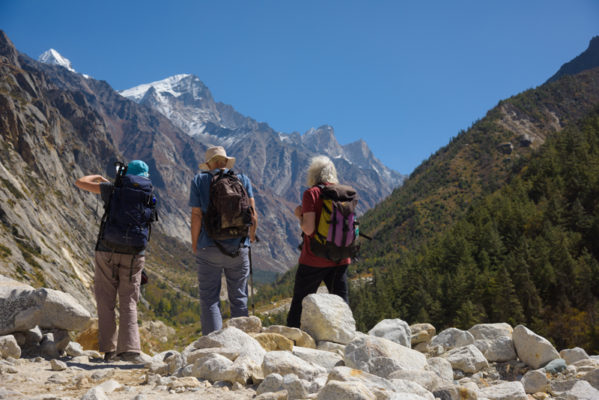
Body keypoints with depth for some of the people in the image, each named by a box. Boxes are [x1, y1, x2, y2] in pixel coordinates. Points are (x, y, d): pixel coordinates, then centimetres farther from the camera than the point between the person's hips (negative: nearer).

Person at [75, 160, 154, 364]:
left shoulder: (114, 190, -1)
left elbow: (80, 182, 7)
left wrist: (98, 177, 26)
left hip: (107, 251, -1)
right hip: (133, 255, 1)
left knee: (106, 301, 7)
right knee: (128, 303, 6)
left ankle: (109, 350, 7)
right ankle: (130, 349, -6)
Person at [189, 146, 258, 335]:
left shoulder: (199, 180, 2)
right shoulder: (242, 179, 7)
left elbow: (196, 216, -4)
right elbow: (253, 215, 0)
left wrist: (194, 245, 6)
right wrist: (251, 238, 15)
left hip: (209, 249, -2)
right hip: (238, 248, 2)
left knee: (210, 300, 3)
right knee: (239, 299, 10)